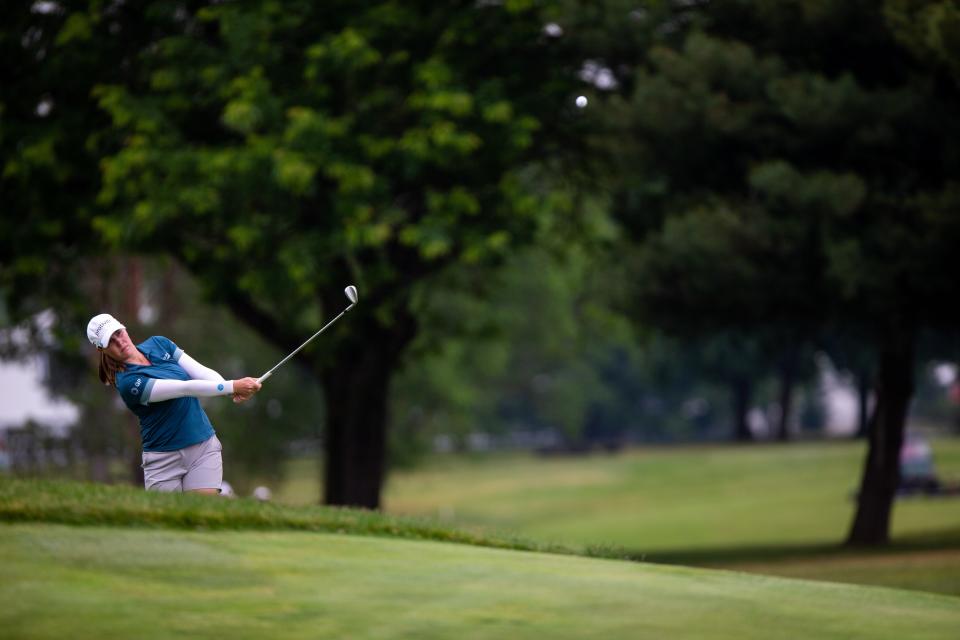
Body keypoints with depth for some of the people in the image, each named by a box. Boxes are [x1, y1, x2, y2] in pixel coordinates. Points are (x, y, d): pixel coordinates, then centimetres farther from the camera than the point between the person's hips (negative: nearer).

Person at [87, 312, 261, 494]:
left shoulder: (158, 343, 5)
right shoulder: (127, 382, -16)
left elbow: (201, 372, -4)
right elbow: (186, 389, -22)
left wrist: (234, 389, -22)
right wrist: (232, 386, -28)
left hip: (204, 446, 4)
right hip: (164, 458, -4)